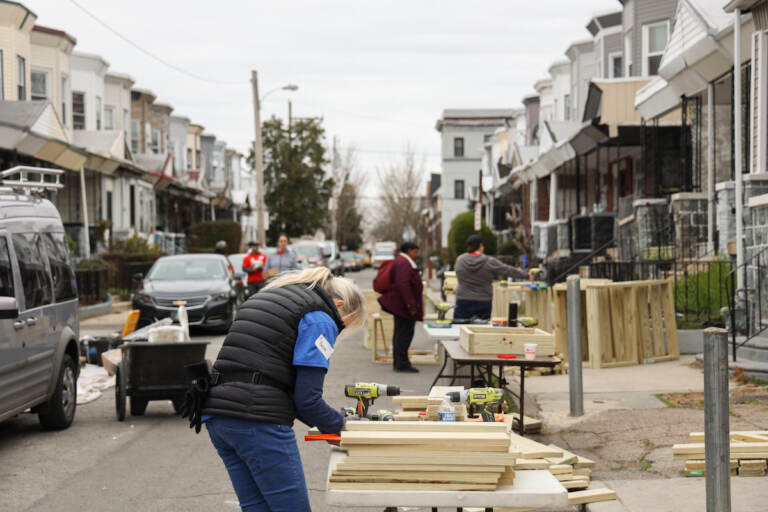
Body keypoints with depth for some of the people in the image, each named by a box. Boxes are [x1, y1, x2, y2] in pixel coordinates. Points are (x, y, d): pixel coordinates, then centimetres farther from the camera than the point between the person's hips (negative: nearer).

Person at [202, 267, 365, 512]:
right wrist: (339, 424, 11)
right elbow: (307, 399, -9)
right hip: (260, 424, -9)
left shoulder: (263, 297, 25)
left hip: (216, 418, 9)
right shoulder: (320, 320, -2)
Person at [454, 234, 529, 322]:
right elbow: (508, 271, 1)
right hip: (484, 302, -1)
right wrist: (527, 275, 15)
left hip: (463, 301, 1)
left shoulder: (459, 260, 1)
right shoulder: (489, 262, -7)